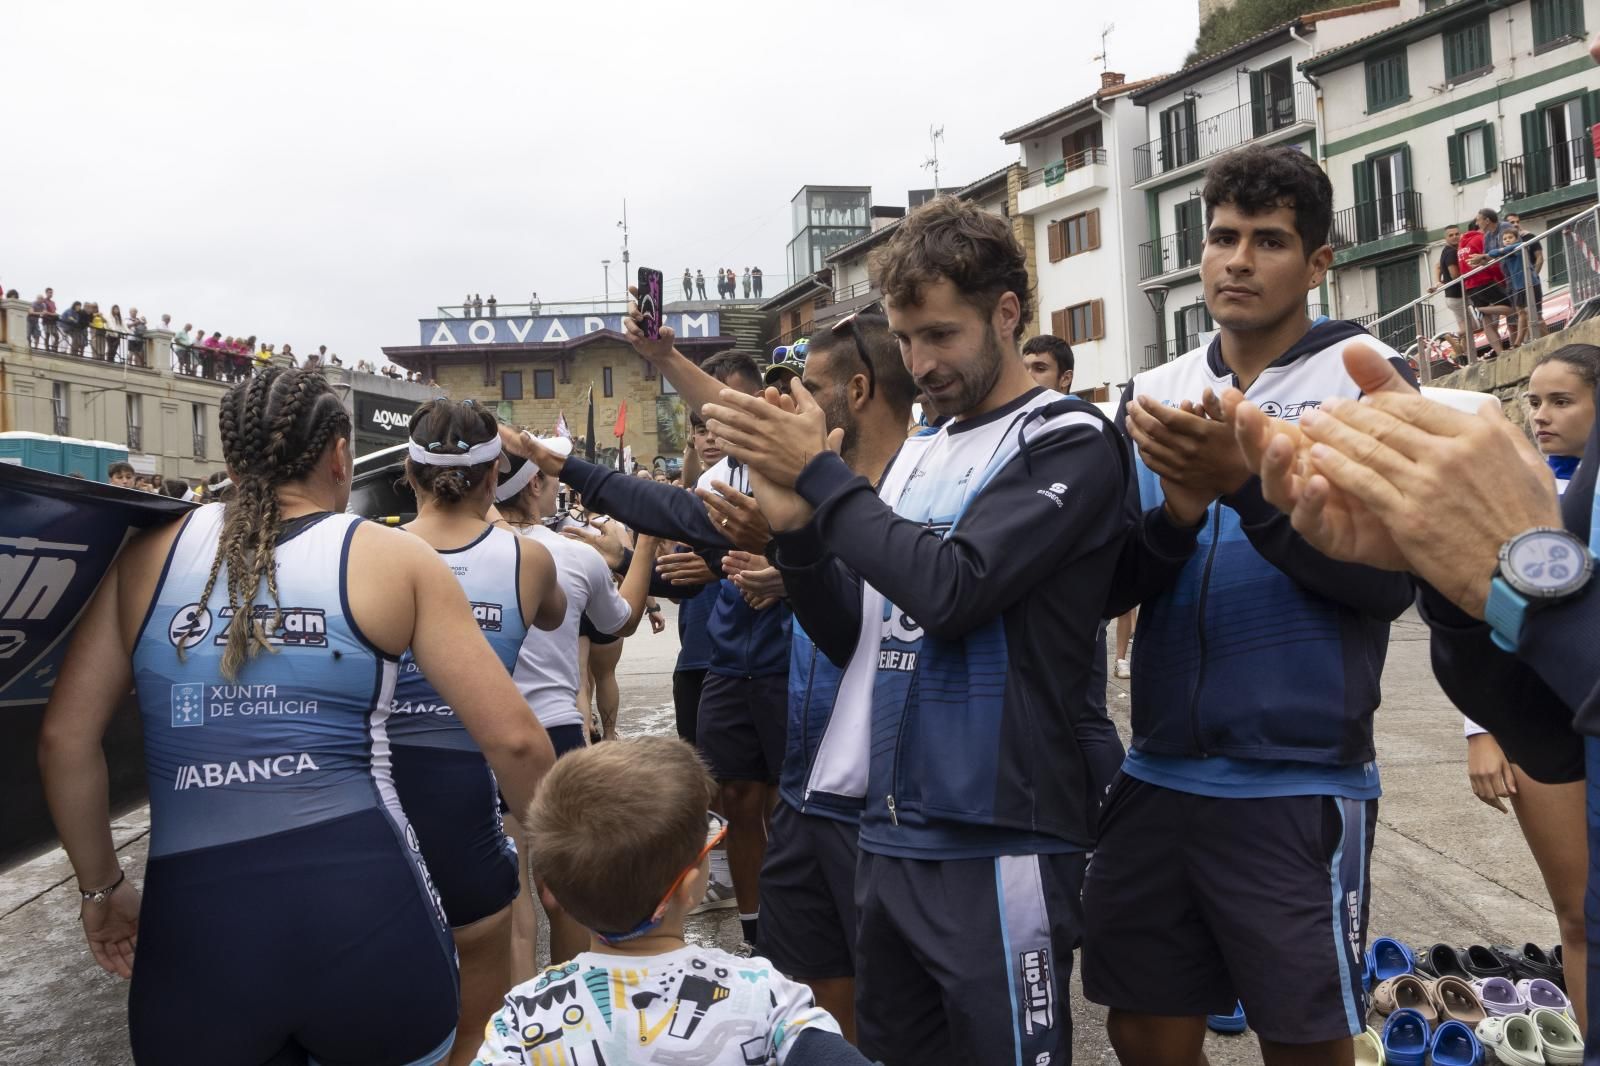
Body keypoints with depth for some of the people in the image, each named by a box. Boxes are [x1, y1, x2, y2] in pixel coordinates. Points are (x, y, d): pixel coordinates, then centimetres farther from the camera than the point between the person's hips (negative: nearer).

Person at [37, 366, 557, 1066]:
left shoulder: (150, 555, 9)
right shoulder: (394, 558, 2)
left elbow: (64, 738, 7)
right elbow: (513, 741, -1)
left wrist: (101, 887, 21)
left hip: (191, 918, 2)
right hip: (361, 904, -1)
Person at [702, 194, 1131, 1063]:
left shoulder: (1068, 442, -8)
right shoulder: (917, 451, 12)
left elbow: (951, 590, -22)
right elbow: (849, 628, 14)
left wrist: (821, 472, -14)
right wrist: (798, 529, -4)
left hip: (997, 843, -7)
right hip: (889, 834, 7)